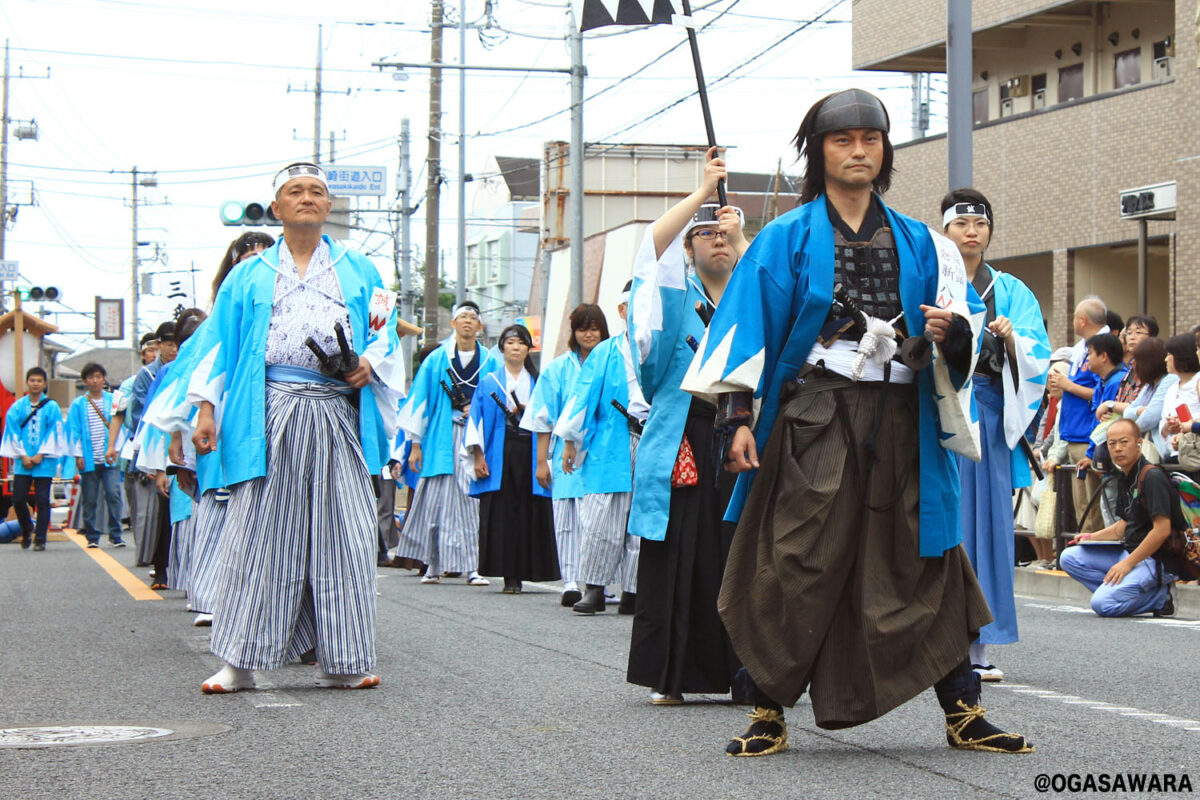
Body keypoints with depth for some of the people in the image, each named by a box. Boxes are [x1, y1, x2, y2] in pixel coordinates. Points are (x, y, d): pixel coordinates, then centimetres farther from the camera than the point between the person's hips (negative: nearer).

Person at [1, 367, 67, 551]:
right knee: (18, 499, -2)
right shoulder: (17, 408, 6)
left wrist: (40, 455, -8)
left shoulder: (52, 407, 2)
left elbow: (54, 432, -1)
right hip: (23, 461, 2)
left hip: (44, 461, -1)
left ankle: (40, 539, 3)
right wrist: (23, 456, -6)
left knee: (42, 500, -3)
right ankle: (27, 529, 23)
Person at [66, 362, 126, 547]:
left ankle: (115, 535, -4)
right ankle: (92, 537, 12)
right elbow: (74, 431, 4)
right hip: (89, 460, 0)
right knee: (90, 500, 4)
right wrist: (78, 455, -4)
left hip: (110, 458, 0)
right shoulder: (78, 404, 6)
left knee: (113, 494, -12)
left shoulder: (113, 401, 7)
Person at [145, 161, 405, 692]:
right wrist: (205, 407, -2)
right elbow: (218, 343, 10)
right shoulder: (249, 277, 15)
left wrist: (370, 363, -8)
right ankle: (239, 662, -2)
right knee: (259, 533, -5)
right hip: (269, 419, -1)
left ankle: (339, 663, 4)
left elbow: (384, 330, 14)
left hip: (338, 418, 1)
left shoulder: (359, 271, 18)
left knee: (341, 536, -2)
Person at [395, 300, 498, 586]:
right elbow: (419, 401, 9)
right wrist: (415, 444, 4)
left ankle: (473, 567, -5)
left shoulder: (490, 362, 11)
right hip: (441, 439, 0)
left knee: (474, 500, -6)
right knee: (437, 500, -4)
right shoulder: (436, 360, 10)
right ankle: (435, 565, 4)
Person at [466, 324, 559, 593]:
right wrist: (478, 456, -2)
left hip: (530, 456, 1)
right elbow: (477, 420, 6)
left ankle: (520, 573, -1)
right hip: (499, 456, -1)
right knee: (501, 514, -6)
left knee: (530, 513, -6)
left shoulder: (538, 382, 14)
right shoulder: (490, 382, 12)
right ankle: (509, 576, -5)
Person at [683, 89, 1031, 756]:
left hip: (899, 424, 2)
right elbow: (746, 326, 0)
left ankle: (962, 712, 5)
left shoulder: (918, 244, 15)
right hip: (812, 422, -2)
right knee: (794, 567, -5)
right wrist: (738, 416, -11)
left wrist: (952, 333, -13)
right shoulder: (786, 240, 7)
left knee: (920, 565, 1)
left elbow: (963, 327, 12)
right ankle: (769, 712, 3)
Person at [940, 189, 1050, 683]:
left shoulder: (1010, 291, 14)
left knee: (984, 524, -1)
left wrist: (1010, 338, -15)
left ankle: (974, 648, 3)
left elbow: (1036, 359, 4)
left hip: (985, 418, 2)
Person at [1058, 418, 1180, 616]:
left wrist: (1127, 564, -21)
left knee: (1103, 603, -27)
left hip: (1155, 559, -10)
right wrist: (1092, 537, 10)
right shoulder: (1124, 479, 13)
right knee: (1069, 557, 2)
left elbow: (1162, 530, -22)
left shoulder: (1152, 477, -16)